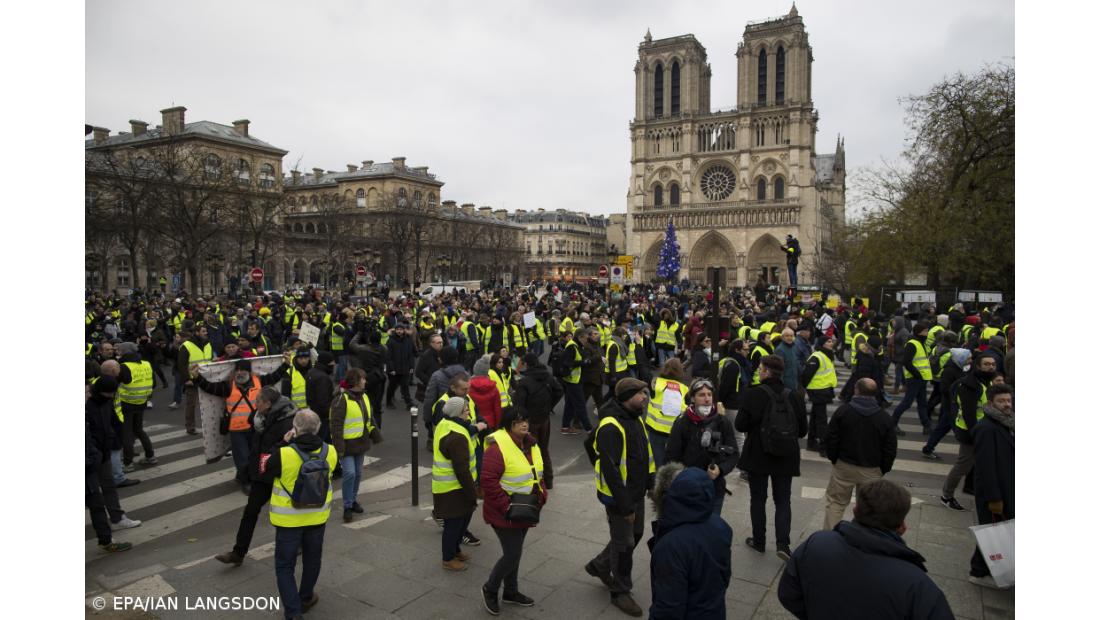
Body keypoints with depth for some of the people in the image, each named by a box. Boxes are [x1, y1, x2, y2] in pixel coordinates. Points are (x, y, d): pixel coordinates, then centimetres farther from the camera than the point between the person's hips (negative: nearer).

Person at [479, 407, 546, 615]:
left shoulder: (531, 444, 4)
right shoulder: (498, 447, -23)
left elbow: (538, 474, 15)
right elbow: (488, 480, -25)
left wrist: (541, 496, 3)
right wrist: (505, 505, -25)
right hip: (504, 514, -8)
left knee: (514, 552, 20)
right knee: (513, 555, -4)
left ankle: (511, 592, 38)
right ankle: (490, 589, 20)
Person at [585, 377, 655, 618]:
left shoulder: (635, 418, 4)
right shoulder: (611, 427, -26)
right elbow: (610, 469, -27)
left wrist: (652, 484, 10)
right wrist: (625, 506, -23)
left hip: (637, 492, 9)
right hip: (619, 496, -9)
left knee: (635, 535, 20)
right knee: (624, 544, 5)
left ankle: (600, 566, 40)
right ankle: (620, 592, 26)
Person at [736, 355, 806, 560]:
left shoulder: (754, 394, -16)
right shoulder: (794, 397, -4)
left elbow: (740, 425, -14)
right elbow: (802, 430, 2)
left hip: (758, 456, -3)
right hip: (786, 458, 3)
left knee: (757, 499, 13)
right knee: (783, 501, 13)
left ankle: (758, 541, 22)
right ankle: (782, 543, 1)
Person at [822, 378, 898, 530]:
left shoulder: (843, 410, -9)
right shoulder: (884, 417, -6)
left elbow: (831, 439, -7)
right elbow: (891, 449, -3)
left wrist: (833, 458, 7)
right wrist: (884, 469, 10)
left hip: (844, 466, -1)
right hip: (872, 471, 1)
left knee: (835, 501, 12)